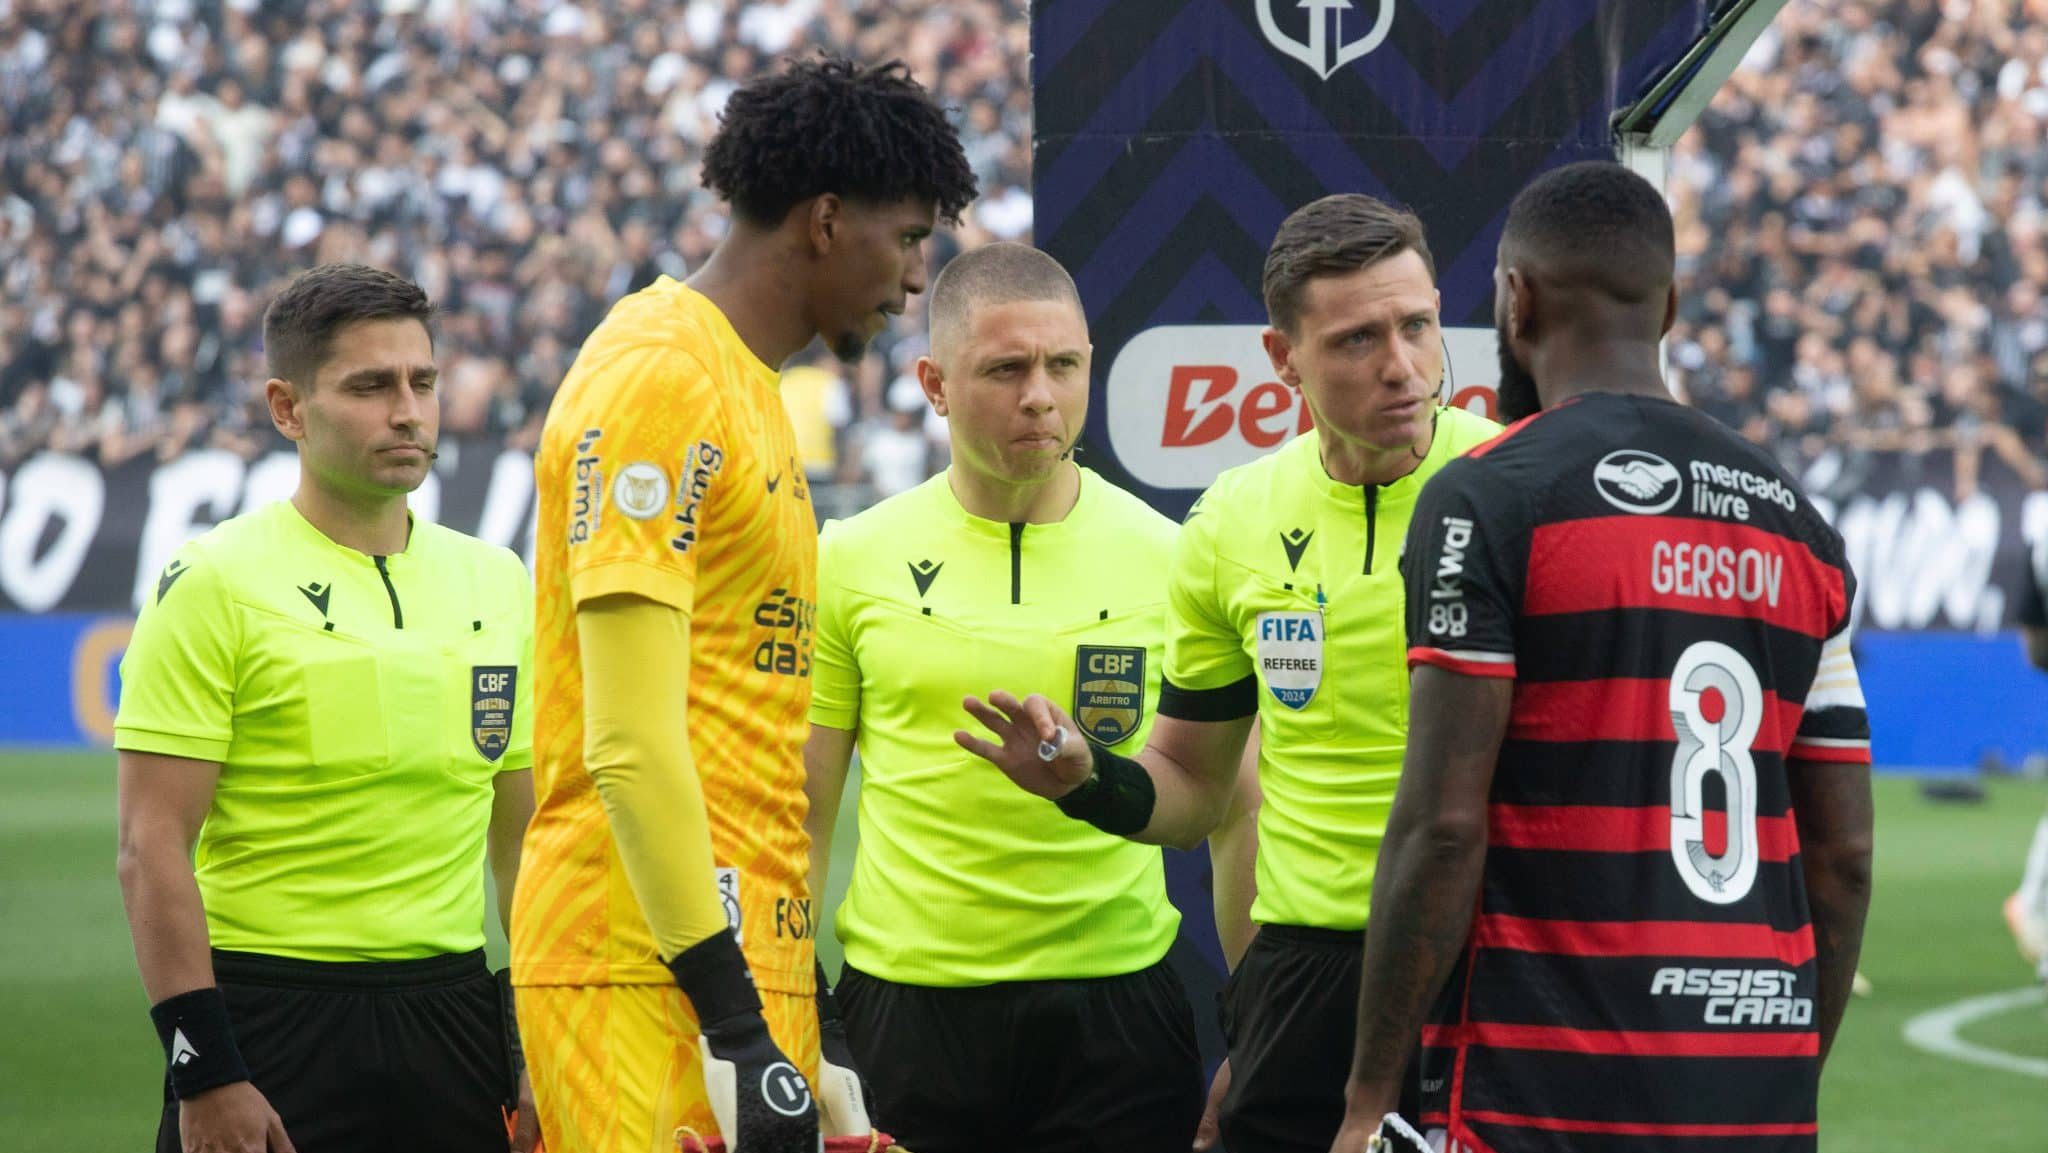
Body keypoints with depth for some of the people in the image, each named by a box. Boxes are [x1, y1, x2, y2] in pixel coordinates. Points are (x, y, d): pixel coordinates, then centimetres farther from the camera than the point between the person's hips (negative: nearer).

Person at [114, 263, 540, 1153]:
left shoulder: (496, 583, 12)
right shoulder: (215, 585, -6)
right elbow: (153, 847, -10)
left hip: (452, 1016, 5)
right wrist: (203, 1069, -16)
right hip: (273, 1012, -5)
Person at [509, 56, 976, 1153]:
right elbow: (628, 742, -19)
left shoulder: (746, 386, 20)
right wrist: (737, 1025, -22)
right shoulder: (657, 377, -11)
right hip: (654, 974, -10)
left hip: (745, 962, 10)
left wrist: (794, 1012, 19)